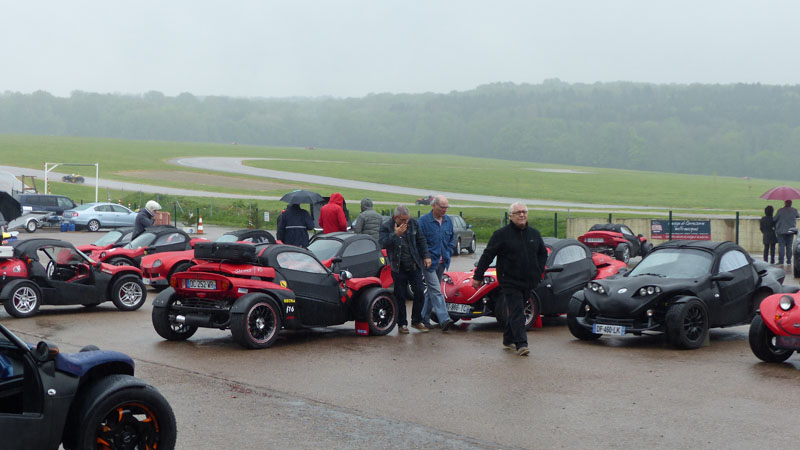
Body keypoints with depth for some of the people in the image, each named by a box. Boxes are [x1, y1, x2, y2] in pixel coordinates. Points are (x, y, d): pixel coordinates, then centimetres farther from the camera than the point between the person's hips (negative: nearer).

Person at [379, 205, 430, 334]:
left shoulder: (413, 223, 2)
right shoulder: (386, 226, -8)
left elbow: (421, 241, 13)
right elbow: (382, 243, -20)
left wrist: (426, 256, 6)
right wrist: (395, 234, -28)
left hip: (414, 265, 3)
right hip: (398, 268, -3)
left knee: (419, 293, 1)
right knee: (400, 296, 1)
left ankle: (416, 321, 16)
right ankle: (402, 324, 12)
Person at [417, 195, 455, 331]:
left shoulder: (448, 221, 9)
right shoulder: (423, 221, -10)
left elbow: (451, 239, 19)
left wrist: (447, 255, 9)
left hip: (441, 262, 7)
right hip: (429, 262, -6)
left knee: (432, 291, 13)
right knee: (436, 291, -13)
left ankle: (424, 318, 23)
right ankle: (444, 319, -21)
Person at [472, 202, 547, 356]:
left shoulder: (534, 233, 10)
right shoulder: (502, 234, -5)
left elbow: (543, 253, 25)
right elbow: (487, 256, -4)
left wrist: (538, 271, 12)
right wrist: (477, 277, -6)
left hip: (528, 282, 5)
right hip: (510, 281, -5)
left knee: (515, 312, 13)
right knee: (516, 312, -12)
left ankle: (508, 340, 25)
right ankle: (521, 344, -15)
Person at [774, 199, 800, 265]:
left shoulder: (780, 210, -10)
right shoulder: (794, 210, 0)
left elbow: (774, 219, -7)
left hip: (781, 231, -3)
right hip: (791, 231, 3)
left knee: (781, 246, -2)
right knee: (789, 246, 10)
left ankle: (781, 261, -7)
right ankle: (789, 261, 9)